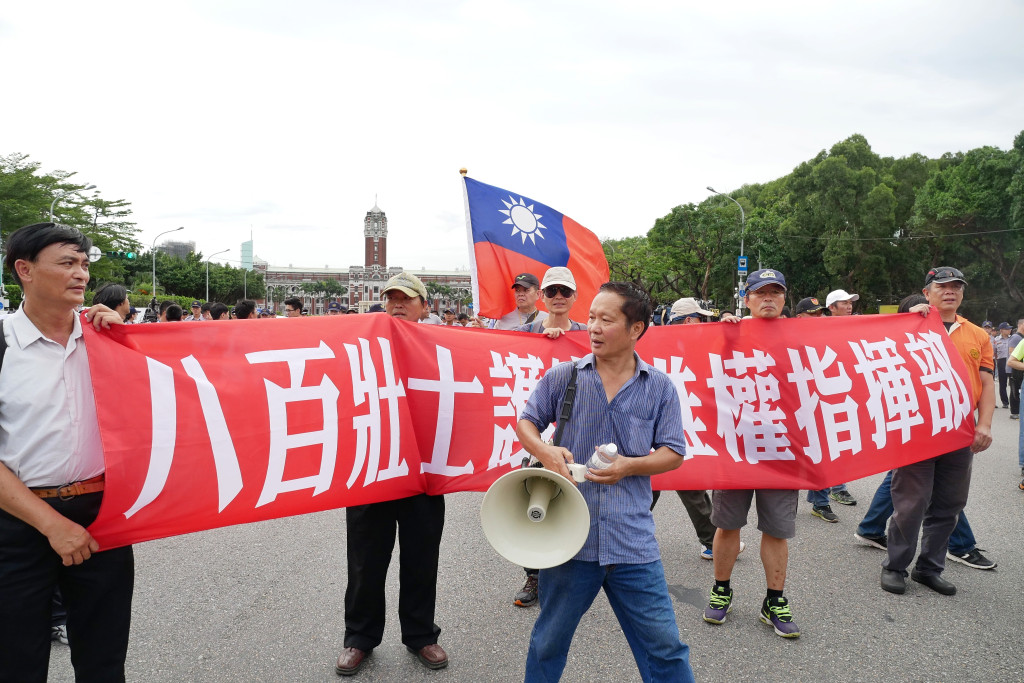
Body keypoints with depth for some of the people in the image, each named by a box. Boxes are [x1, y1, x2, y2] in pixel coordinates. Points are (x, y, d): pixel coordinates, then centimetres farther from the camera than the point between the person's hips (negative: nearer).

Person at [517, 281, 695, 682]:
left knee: (664, 648, 6)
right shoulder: (562, 377, 0)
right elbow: (526, 422, 10)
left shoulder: (660, 387, 1)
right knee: (549, 641, 18)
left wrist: (631, 465, -14)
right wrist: (544, 452, -11)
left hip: (633, 541, 0)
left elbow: (673, 453, 4)